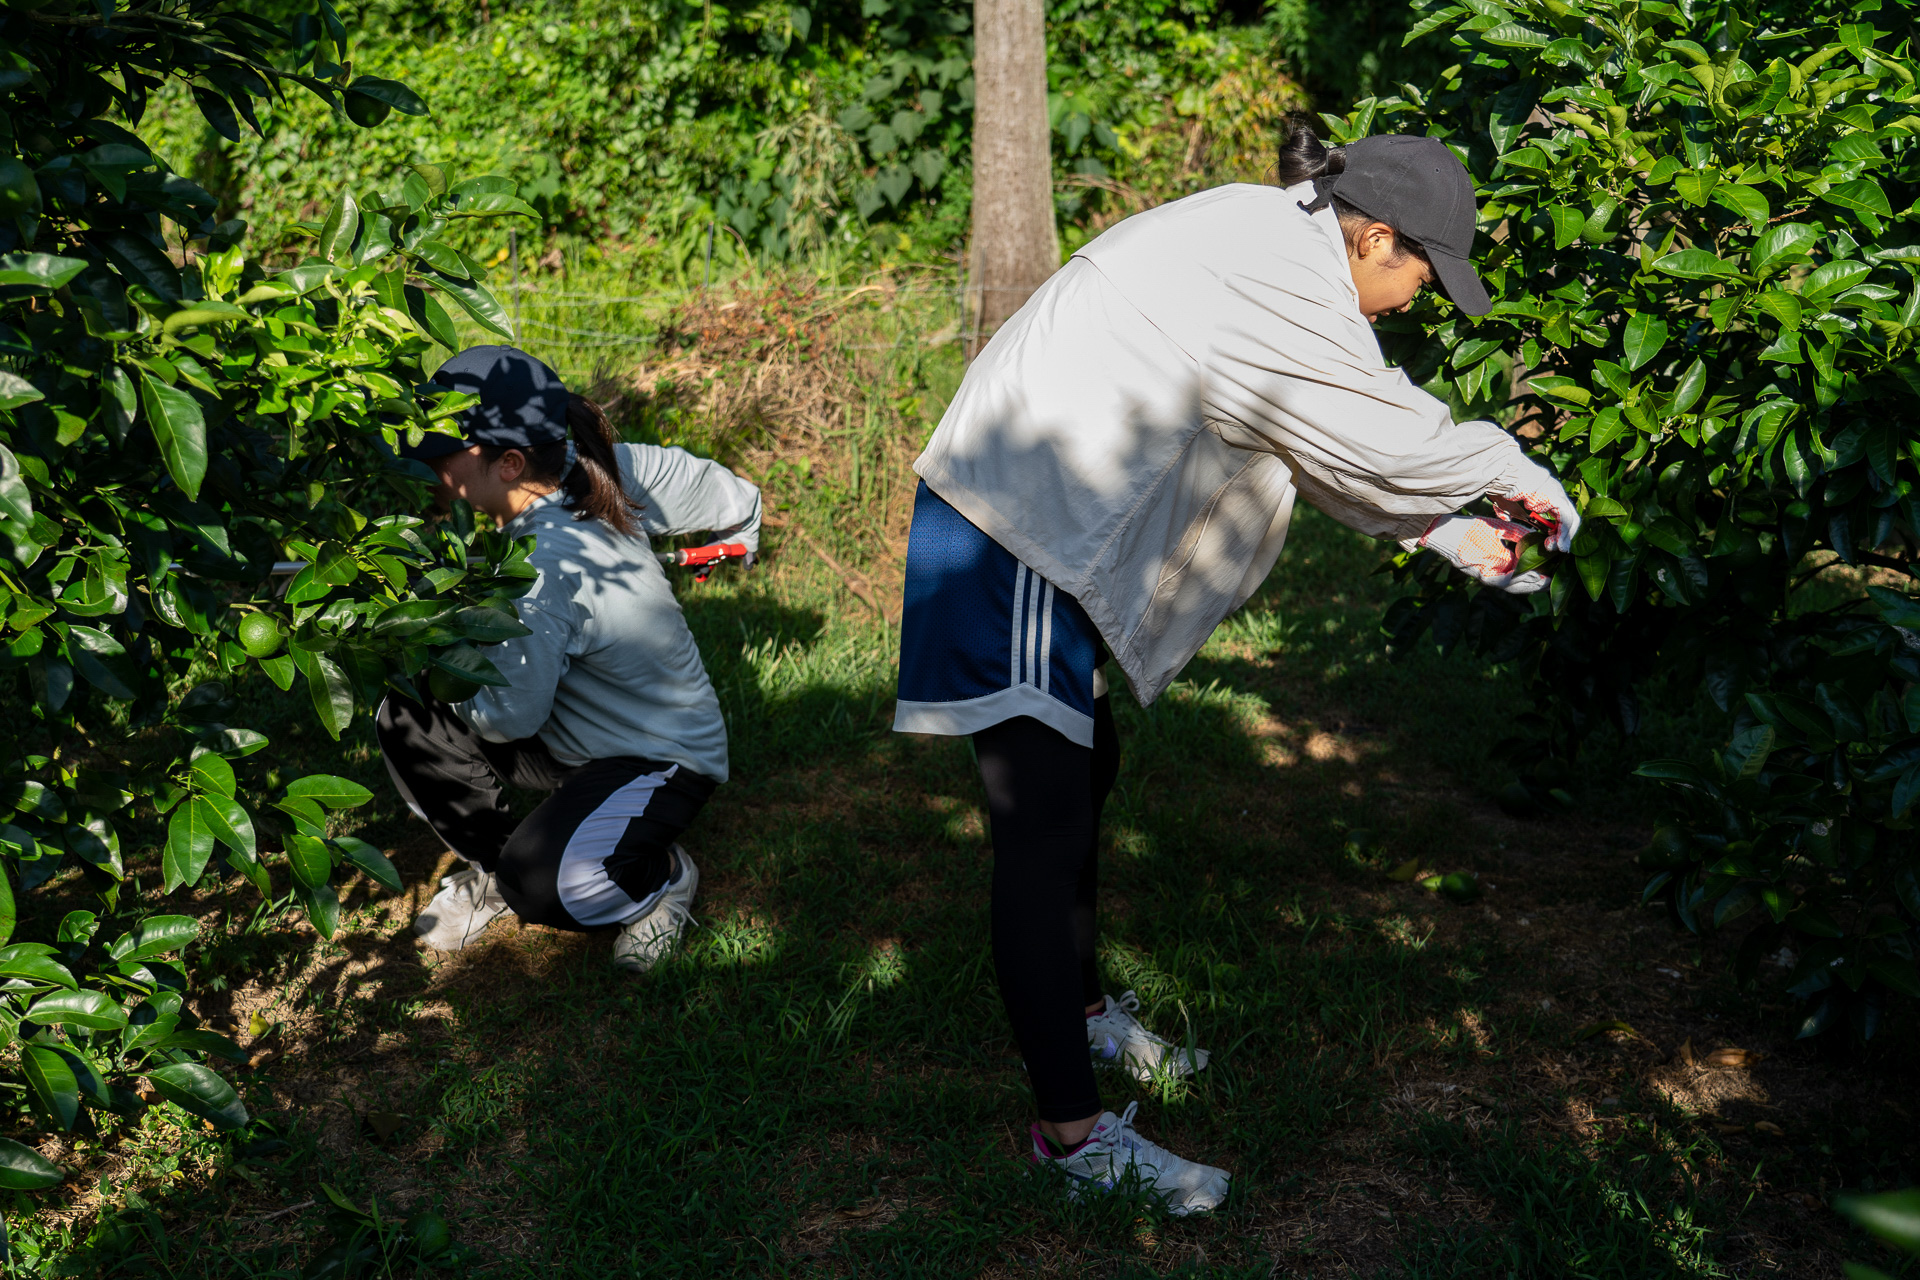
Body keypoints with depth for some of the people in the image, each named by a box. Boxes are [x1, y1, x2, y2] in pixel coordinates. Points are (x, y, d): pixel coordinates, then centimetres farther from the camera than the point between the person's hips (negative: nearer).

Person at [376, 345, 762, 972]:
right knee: (406, 720, -7)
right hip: (573, 733, 9)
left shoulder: (545, 564, -33)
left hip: (661, 761, -9)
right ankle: (490, 866, 17)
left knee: (539, 884, -32)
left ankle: (665, 875, 1)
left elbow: (509, 715, -26)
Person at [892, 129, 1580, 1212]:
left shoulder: (1270, 241, 13)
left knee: (1086, 768, 21)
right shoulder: (1276, 266, -19)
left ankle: (1081, 1011, 40)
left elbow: (1329, 436, 19)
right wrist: (1510, 469, 2)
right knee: (1046, 830, -8)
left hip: (1040, 520, 11)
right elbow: (1382, 436, -16)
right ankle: (1073, 1130, 0)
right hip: (1015, 530, -11)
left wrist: (1445, 529, 17)